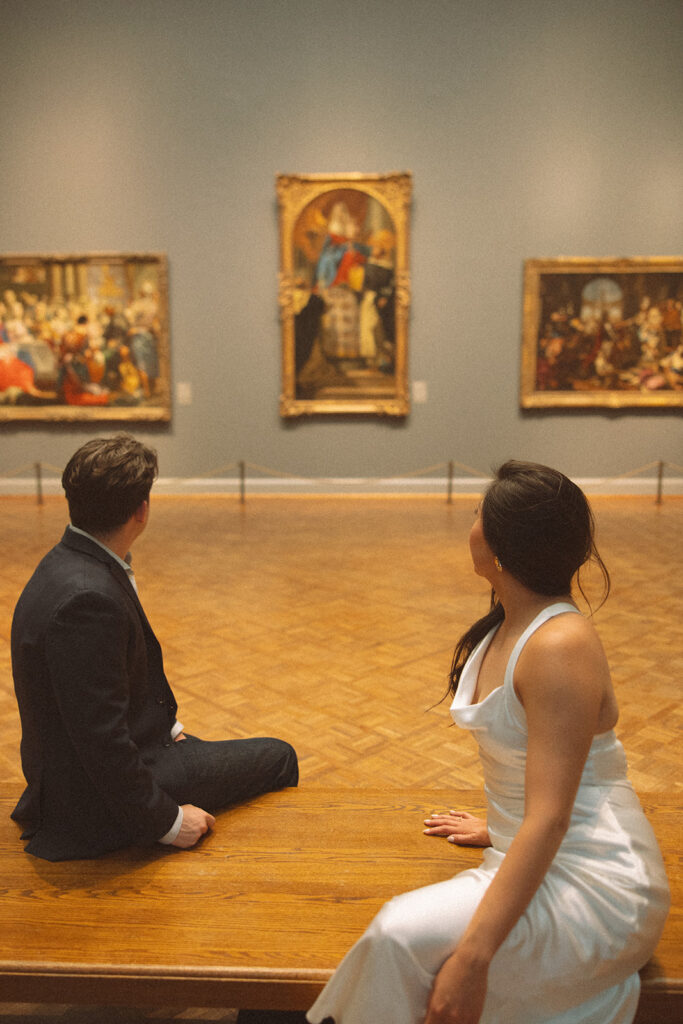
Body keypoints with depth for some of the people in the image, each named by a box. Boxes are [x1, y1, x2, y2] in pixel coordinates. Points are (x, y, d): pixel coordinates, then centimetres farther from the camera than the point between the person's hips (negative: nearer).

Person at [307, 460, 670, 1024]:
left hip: (596, 885, -8)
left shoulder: (560, 645, -23)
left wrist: (472, 956, -27)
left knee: (403, 934, -28)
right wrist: (498, 828, 31)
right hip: (533, 863, 8)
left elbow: (549, 820, -25)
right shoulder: (508, 625, 6)